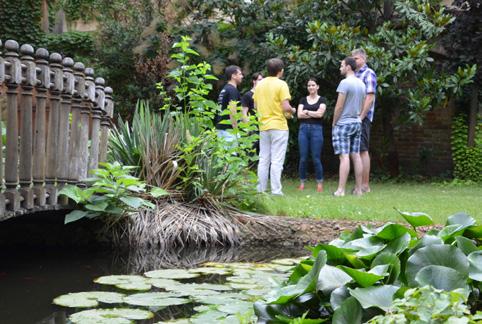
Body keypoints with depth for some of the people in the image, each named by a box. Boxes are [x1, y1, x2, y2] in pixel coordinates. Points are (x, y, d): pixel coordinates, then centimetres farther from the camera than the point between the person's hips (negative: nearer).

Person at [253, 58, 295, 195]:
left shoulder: (259, 84, 7)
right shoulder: (281, 84, -10)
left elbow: (256, 105, 13)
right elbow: (286, 107, -16)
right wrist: (292, 111, 4)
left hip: (263, 126, 5)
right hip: (278, 126, -5)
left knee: (263, 160, 10)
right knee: (277, 161, -4)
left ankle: (260, 190, 12)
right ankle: (276, 191, -6)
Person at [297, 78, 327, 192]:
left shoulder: (322, 100, 7)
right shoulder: (303, 100, 14)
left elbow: (320, 114, -8)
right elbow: (299, 115, 1)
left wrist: (306, 112, 1)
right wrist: (314, 114, -5)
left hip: (316, 129, -2)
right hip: (303, 129, 2)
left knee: (316, 158, -5)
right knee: (303, 158, -1)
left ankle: (319, 183, 3)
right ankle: (302, 183, 5)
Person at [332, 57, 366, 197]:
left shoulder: (345, 83, -13)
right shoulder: (361, 84, 12)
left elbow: (339, 106, -14)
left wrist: (334, 122, -4)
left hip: (343, 123, -7)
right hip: (357, 123, 8)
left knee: (344, 156, -10)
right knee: (356, 156, 8)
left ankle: (341, 190, -12)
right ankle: (358, 189, 8)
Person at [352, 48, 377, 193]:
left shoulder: (369, 74, -4)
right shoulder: (354, 75, 19)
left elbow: (370, 97, -12)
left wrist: (361, 117, -17)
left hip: (362, 117, -8)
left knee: (363, 150, -8)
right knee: (357, 151, 9)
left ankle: (365, 185, -6)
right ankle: (360, 184, 14)